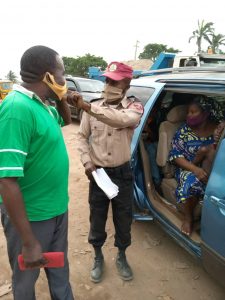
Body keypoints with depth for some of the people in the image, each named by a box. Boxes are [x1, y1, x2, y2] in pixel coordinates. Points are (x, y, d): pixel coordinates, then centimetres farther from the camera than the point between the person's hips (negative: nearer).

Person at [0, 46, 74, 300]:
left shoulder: (41, 104, 0)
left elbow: (66, 120, 23)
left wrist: (61, 98, 2)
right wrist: (29, 242, -25)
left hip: (57, 207, 8)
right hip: (30, 216, -8)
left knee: (59, 268, 28)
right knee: (26, 278, 20)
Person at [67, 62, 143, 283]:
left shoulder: (134, 107, -8)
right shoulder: (93, 107, -2)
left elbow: (123, 119, -33)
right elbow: (82, 137, 5)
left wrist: (86, 107, -40)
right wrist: (87, 162, -10)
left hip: (122, 173, -1)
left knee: (123, 219, 15)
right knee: (97, 219, 15)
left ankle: (121, 257, 41)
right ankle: (98, 257, 40)